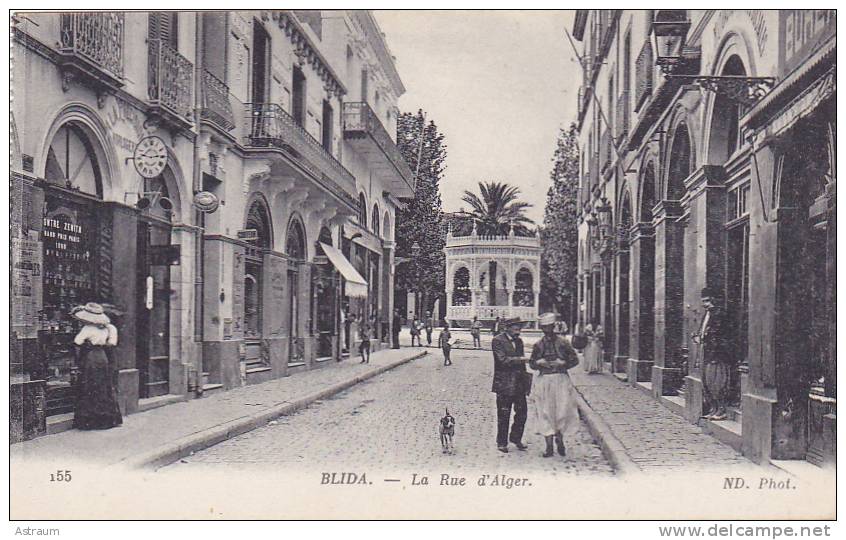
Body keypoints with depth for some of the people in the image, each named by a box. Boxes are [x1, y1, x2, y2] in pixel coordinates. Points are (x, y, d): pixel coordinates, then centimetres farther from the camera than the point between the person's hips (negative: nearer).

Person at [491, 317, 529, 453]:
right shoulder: (498, 341, -9)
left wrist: (525, 377, 15)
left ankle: (516, 438, 23)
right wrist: (521, 359, -23)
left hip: (519, 383, 6)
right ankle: (502, 443, 14)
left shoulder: (519, 341, 13)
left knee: (522, 412, 5)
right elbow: (502, 360, -19)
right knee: (503, 415, 2)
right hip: (504, 384, -6)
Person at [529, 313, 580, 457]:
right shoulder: (538, 345, 8)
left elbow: (575, 360, 5)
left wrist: (563, 363, -11)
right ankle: (549, 446, 8)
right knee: (545, 413, 1)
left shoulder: (562, 342, 2)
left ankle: (559, 439, 22)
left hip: (561, 380, -2)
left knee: (562, 411, -4)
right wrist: (539, 363, -7)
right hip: (543, 380, 2)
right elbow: (531, 363, 14)